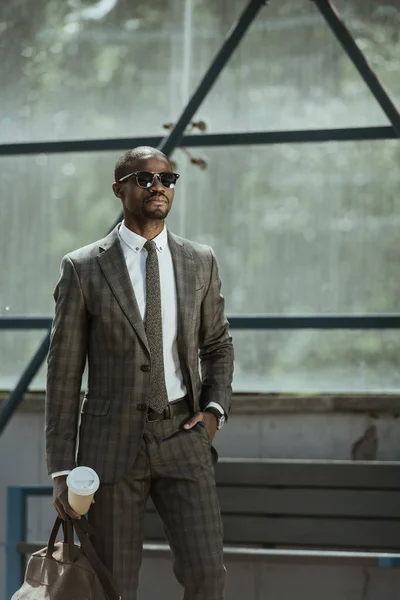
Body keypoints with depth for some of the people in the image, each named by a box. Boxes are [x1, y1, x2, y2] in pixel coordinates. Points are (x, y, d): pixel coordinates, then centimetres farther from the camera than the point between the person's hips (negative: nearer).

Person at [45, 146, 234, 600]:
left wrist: (215, 408, 2)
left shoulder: (200, 263, 8)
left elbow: (217, 344, 21)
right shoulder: (83, 269, -1)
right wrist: (61, 469, -5)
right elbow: (63, 374, -1)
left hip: (183, 441, 2)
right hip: (112, 442, -2)